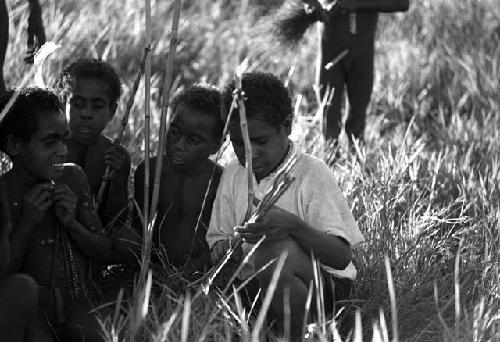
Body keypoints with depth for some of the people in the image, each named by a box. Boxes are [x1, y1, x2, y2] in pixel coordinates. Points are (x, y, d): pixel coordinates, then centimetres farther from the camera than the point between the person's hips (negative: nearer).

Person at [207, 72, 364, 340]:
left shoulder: (312, 174, -9)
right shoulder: (232, 175, 7)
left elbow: (342, 257, -19)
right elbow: (218, 237, 12)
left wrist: (293, 225, -36)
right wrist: (223, 250, -13)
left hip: (324, 284, -5)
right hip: (256, 288, 6)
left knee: (274, 250, -36)